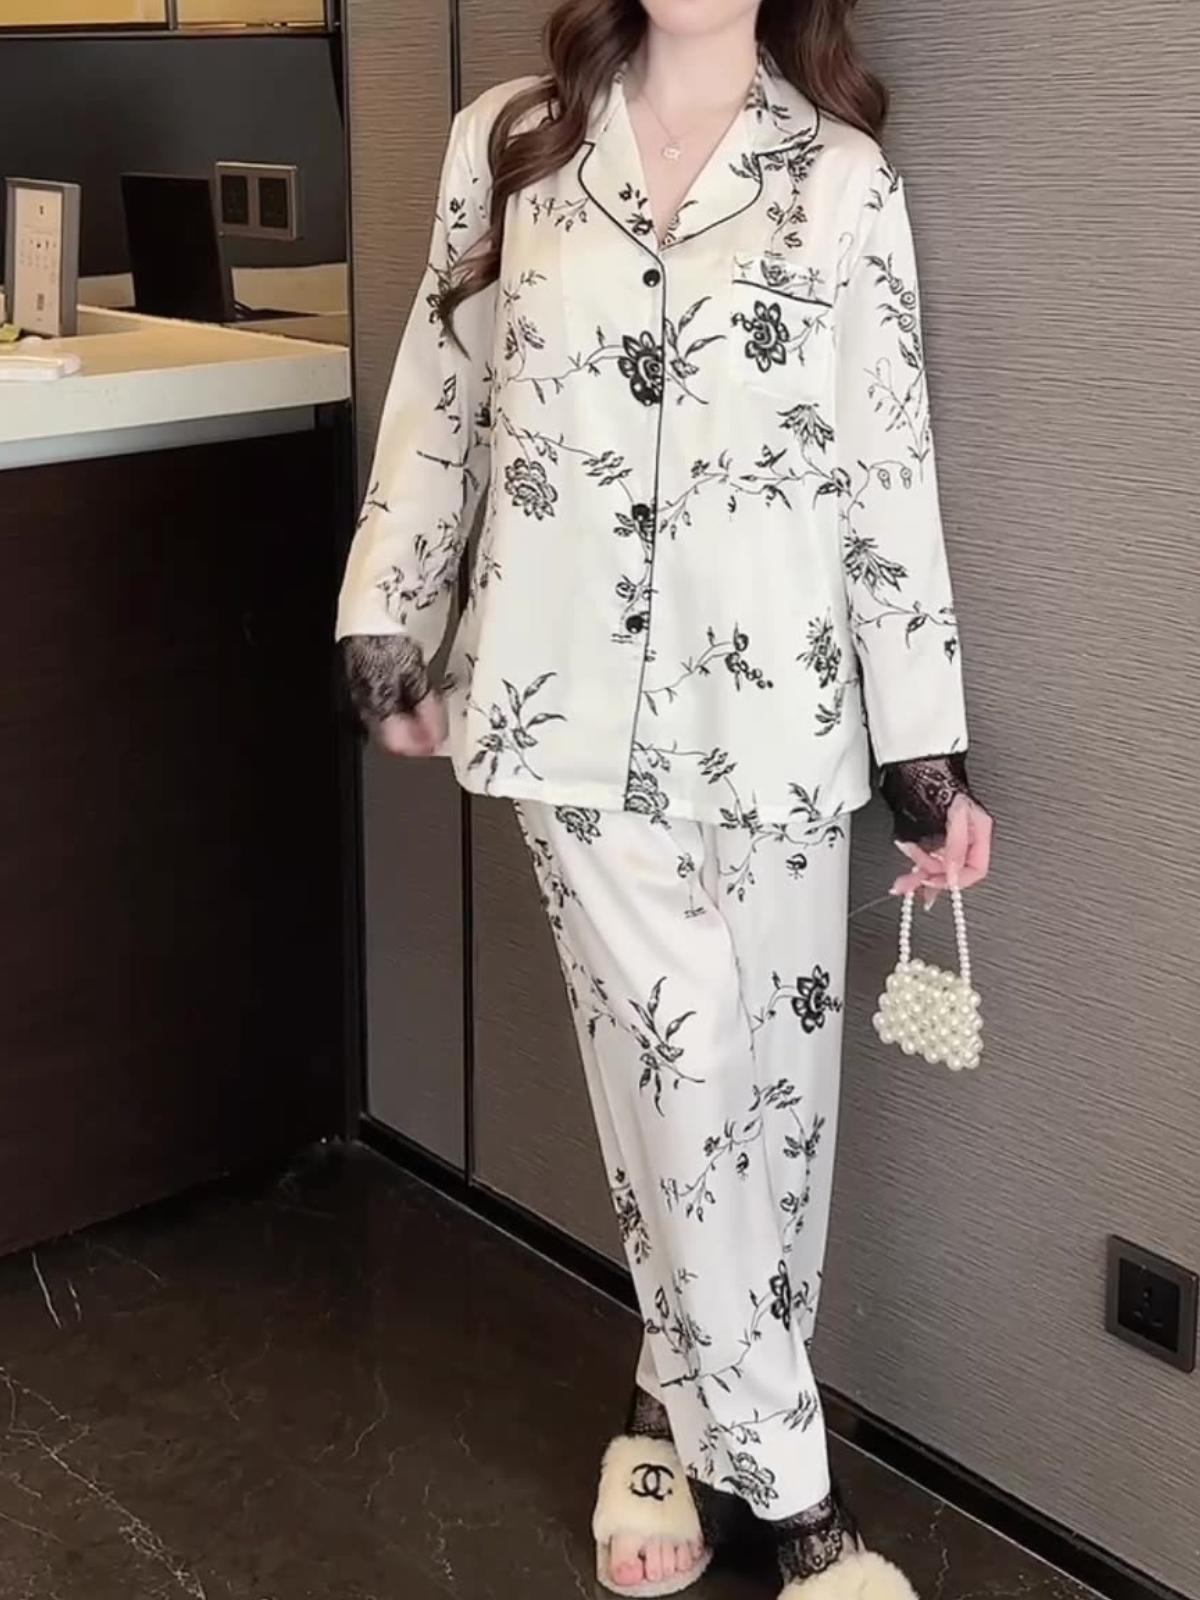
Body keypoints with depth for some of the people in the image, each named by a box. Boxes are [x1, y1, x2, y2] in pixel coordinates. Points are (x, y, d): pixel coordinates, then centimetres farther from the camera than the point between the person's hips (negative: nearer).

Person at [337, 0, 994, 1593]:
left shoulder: (846, 181, 2)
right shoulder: (507, 143, 5)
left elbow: (892, 472, 1)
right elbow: (441, 397, 11)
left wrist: (926, 742, -1)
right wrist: (389, 622, 11)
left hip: (776, 702, 1)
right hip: (579, 695, 0)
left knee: (776, 1075, 8)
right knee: (679, 1067, -1)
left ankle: (680, 1413, 30)